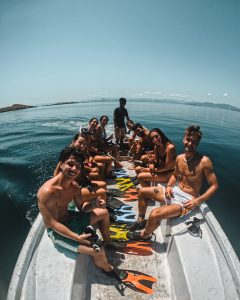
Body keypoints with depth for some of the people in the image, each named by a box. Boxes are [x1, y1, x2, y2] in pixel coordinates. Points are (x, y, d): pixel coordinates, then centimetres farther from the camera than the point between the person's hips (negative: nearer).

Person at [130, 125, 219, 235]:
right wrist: (168, 186, -3)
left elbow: (214, 185, -13)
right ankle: (141, 220, 27)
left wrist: (197, 201, -22)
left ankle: (144, 235, 8)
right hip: (174, 191, 8)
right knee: (142, 192, 10)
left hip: (187, 200, -7)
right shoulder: (179, 158, 1)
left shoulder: (204, 161, -18)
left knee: (154, 214, -26)